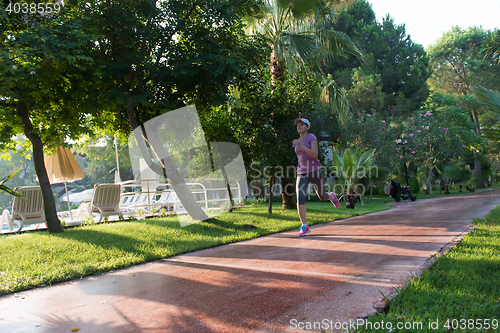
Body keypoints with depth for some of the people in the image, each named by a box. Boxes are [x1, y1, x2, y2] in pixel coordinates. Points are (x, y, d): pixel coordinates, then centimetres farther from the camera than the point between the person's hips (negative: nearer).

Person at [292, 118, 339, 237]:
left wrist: (300, 145, -27)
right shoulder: (298, 142, 13)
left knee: (322, 197, 12)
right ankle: (304, 227, -17)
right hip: (302, 174, 4)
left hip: (314, 171, -4)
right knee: (300, 197, -18)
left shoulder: (312, 138, -6)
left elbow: (315, 154, -20)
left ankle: (331, 196, 51)